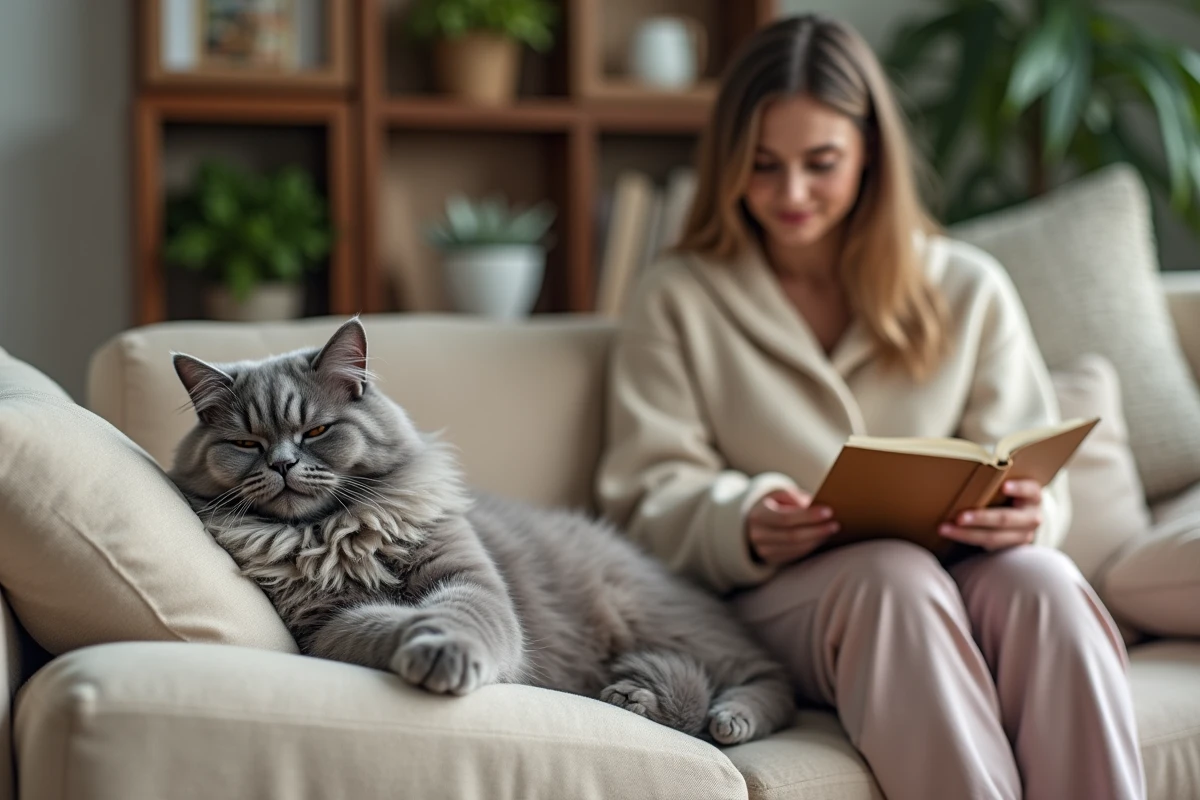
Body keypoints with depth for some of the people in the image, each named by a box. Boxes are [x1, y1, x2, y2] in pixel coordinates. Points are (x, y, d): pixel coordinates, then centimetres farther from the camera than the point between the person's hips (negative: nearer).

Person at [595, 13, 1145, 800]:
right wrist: (745, 524, -20)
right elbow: (651, 497, 3)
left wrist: (1027, 513, -16)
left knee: (1041, 578, -32)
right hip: (782, 595, -2)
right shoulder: (677, 301, 12)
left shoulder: (969, 290, 16)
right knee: (895, 574, -35)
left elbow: (1035, 479, 10)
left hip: (960, 573, 2)